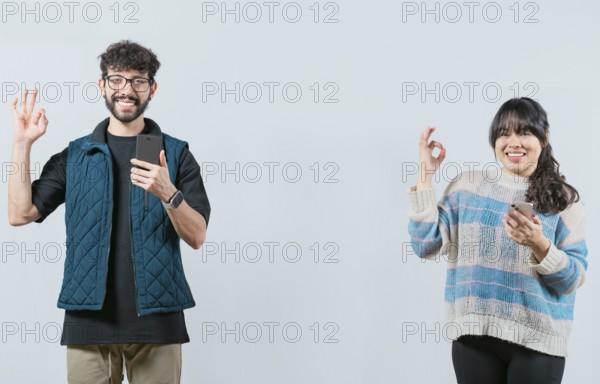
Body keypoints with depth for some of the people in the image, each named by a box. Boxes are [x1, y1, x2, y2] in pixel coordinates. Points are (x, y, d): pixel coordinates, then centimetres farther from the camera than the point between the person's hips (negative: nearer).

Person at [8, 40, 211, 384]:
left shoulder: (176, 153, 5)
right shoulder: (75, 155, 10)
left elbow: (197, 237, -3)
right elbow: (20, 214, 2)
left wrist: (168, 194, -21)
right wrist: (22, 143, -2)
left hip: (156, 318, -1)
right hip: (89, 318, 1)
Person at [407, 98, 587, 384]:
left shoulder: (563, 198, 2)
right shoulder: (467, 185, 5)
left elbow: (574, 279, -3)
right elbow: (425, 246, -3)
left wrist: (538, 244, -21)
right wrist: (426, 175, -3)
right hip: (474, 334, 1)